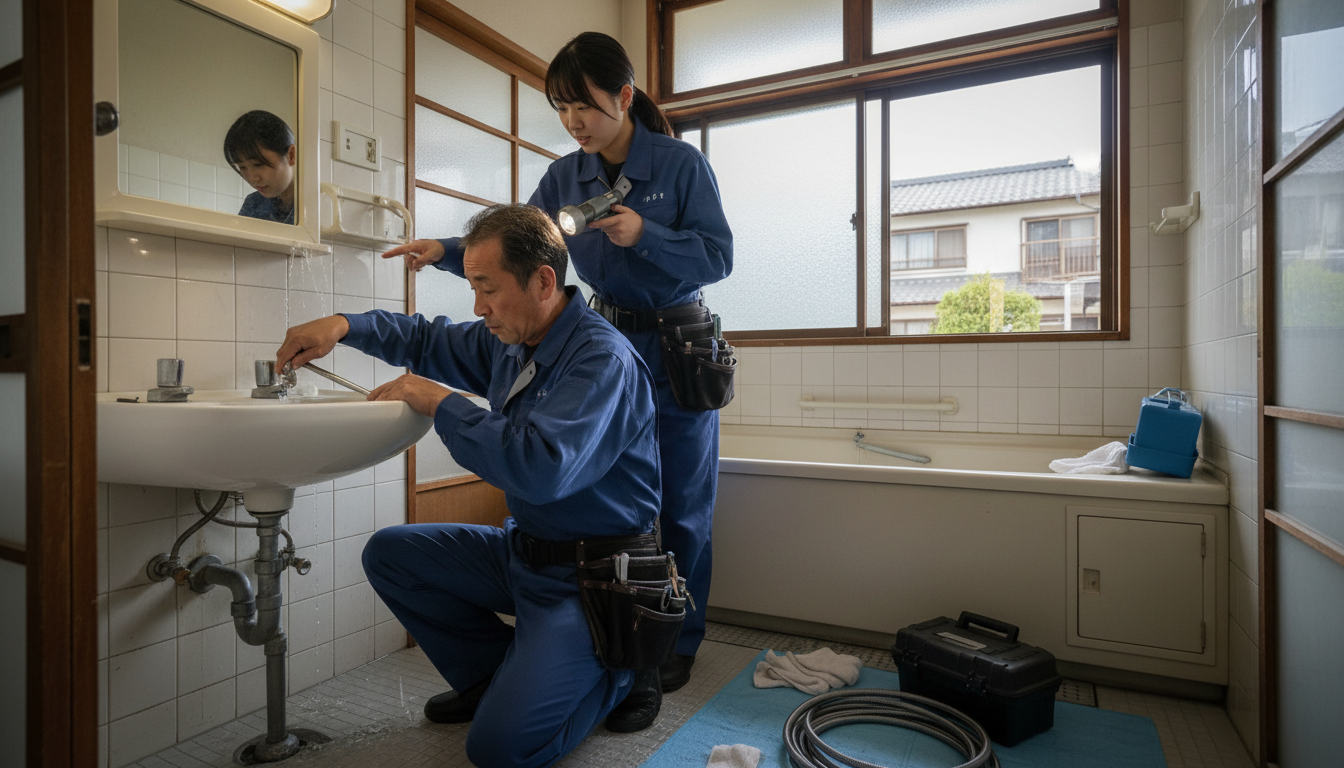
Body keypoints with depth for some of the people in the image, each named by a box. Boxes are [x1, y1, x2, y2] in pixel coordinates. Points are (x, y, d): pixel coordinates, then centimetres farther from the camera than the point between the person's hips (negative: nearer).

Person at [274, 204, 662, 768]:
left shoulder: (603, 359, -23)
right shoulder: (508, 340, 4)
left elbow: (541, 468, -36)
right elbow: (430, 342, 21)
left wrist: (440, 403, -24)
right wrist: (344, 326, 4)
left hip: (590, 574, -8)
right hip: (523, 548, 9)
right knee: (388, 553, 8)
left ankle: (617, 669, 11)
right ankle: (493, 676, 17)